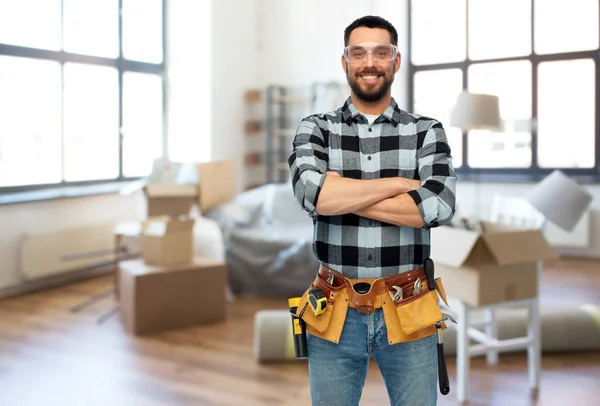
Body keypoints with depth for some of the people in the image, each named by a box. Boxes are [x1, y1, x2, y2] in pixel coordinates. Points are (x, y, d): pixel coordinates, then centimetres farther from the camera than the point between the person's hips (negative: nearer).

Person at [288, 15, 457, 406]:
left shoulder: (427, 131, 1)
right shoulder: (316, 128, 1)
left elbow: (440, 206, -16)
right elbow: (312, 192, -19)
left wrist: (341, 194, -15)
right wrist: (400, 183, -14)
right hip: (335, 312, 0)